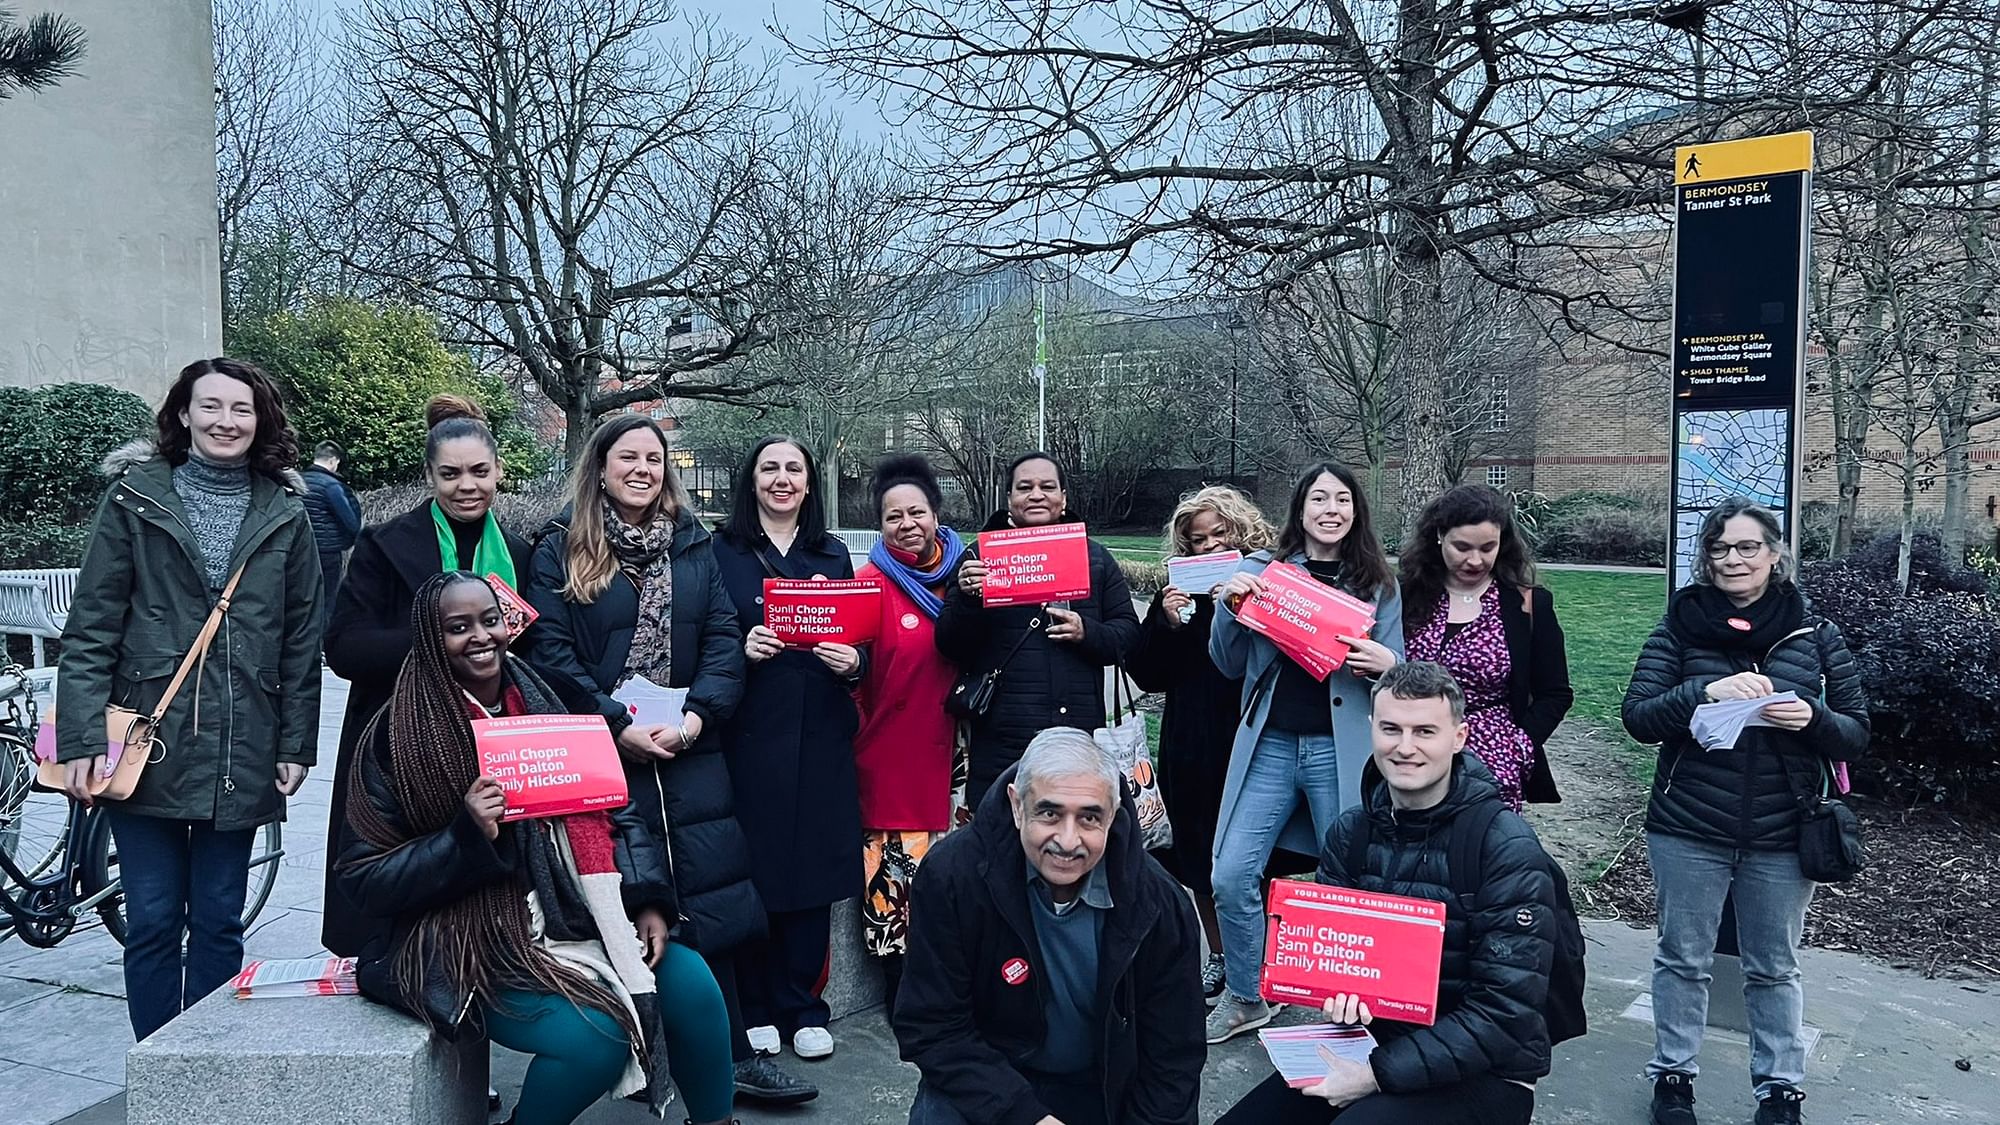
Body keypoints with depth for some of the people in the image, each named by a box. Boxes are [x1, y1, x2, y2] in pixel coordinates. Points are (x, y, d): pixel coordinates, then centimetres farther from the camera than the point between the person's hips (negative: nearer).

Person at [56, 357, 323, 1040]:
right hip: (147, 745, -1)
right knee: (153, 921, 5)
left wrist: (296, 744, 4)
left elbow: (302, 640, 7)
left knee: (218, 922, 9)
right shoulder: (134, 499, 2)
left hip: (240, 752, 1)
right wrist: (82, 738, -9)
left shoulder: (284, 514, 6)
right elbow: (90, 627, -2)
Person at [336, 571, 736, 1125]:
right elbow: (365, 880, -8)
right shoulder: (399, 737, -7)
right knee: (595, 1033, -25)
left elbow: (613, 811, 9)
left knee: (691, 981, -9)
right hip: (474, 946, -5)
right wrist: (467, 836, -23)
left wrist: (647, 899, -4)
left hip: (575, 923, 6)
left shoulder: (540, 706, 8)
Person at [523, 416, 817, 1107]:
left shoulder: (694, 546, 10)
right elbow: (549, 650, -7)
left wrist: (696, 715, -11)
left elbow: (724, 640, 4)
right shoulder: (561, 549, 1)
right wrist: (617, 725, -15)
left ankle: (731, 1056, 11)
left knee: (708, 904, 3)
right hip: (599, 758, -2)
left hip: (690, 756, 3)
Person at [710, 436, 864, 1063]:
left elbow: (860, 644, 14)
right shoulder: (722, 552, 3)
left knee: (814, 866, 5)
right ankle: (757, 1008, 17)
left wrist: (852, 661, -7)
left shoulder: (833, 555, 13)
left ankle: (803, 1008, 18)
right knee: (752, 869, 0)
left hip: (820, 735, 3)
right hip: (749, 733, -2)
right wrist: (742, 648, -18)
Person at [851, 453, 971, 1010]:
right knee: (897, 870, 0)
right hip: (891, 750, -4)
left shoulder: (962, 572, 6)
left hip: (949, 747, 4)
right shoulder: (872, 583, -6)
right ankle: (902, 992, 17)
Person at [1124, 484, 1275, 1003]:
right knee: (1199, 854, 13)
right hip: (1192, 750, 4)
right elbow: (1145, 675, 4)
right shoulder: (1179, 592, 7)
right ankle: (1218, 957, 32)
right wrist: (1166, 624, -11)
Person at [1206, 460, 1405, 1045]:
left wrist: (1386, 663, -16)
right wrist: (1230, 607, -11)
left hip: (1340, 750, 0)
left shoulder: (1377, 584, 5)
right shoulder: (1260, 569, 4)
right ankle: (1245, 998, 20)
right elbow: (1230, 665, 7)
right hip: (1269, 744, 1)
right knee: (1232, 877, -2)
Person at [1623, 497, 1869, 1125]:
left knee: (1774, 968, 14)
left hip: (1782, 837, 1)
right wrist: (1705, 692, -26)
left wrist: (1813, 719, -19)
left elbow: (1856, 736, 3)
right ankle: (1673, 1075, 28)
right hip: (1688, 831, -1)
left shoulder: (1816, 636, 2)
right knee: (1683, 959, 11)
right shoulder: (1679, 627, -2)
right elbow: (1637, 717, -10)